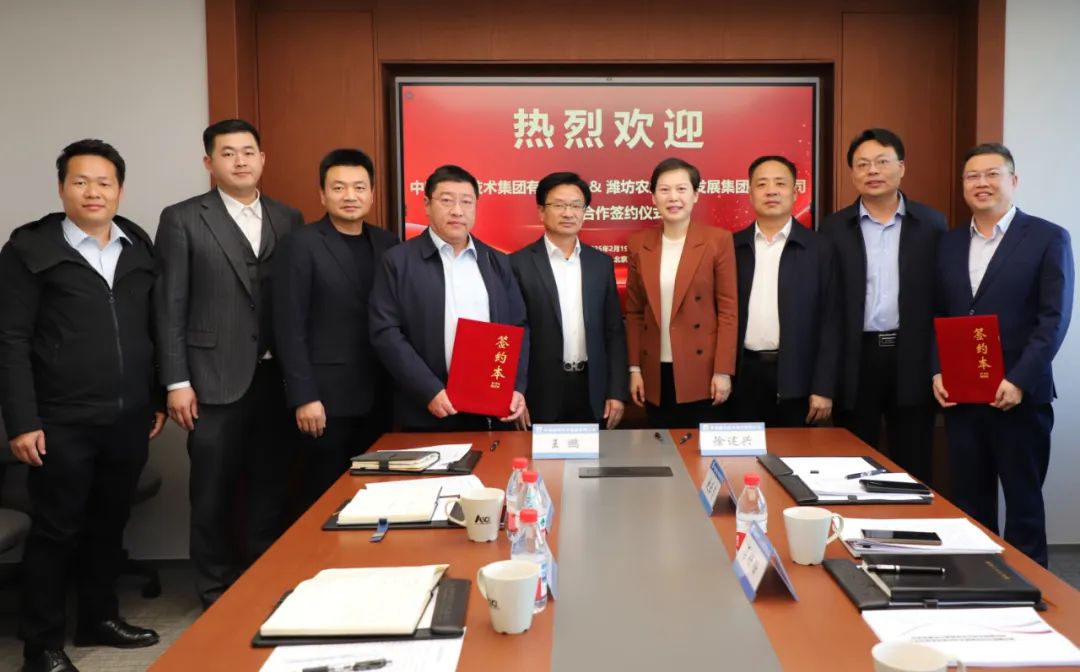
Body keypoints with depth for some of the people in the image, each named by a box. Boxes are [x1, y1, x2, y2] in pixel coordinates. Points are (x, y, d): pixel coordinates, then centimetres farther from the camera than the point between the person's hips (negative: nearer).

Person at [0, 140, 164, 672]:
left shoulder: (140, 247, 8)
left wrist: (158, 398, 10)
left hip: (129, 420, 4)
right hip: (62, 424, -4)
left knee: (109, 524, 15)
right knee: (56, 531, 5)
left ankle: (99, 617, 32)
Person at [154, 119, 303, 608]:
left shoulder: (288, 219, 9)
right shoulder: (182, 220, 0)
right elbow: (170, 307, -3)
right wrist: (177, 382, -8)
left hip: (278, 377, 3)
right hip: (217, 380, -3)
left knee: (272, 489, 11)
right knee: (213, 495, 6)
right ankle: (217, 595, 21)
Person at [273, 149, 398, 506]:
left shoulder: (387, 244, 9)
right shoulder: (300, 245, -6)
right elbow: (289, 328, -9)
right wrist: (303, 397, -13)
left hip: (378, 395, 4)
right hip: (327, 396, -4)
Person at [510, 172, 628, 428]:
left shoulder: (601, 262, 8)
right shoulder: (519, 264, -3)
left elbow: (614, 331, 9)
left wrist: (617, 392, 3)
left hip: (592, 391, 3)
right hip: (540, 394, -3)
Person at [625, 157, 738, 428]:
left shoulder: (718, 240, -4)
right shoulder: (639, 243, 5)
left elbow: (728, 309, -5)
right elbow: (634, 311, 9)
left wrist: (723, 371, -10)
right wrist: (634, 368, 4)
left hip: (701, 371, -3)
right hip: (655, 373, 3)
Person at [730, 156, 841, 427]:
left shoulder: (819, 248, 0)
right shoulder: (732, 247, 6)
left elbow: (830, 322, -2)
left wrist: (823, 388, -7)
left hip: (795, 377, -1)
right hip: (743, 375, 2)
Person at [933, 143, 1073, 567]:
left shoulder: (1048, 238, -2)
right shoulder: (949, 243, 12)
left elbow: (1054, 318, -9)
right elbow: (937, 317, 12)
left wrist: (1018, 381, -17)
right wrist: (937, 373, -2)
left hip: (1019, 397, -4)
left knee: (1023, 502, 6)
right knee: (969, 504, 11)